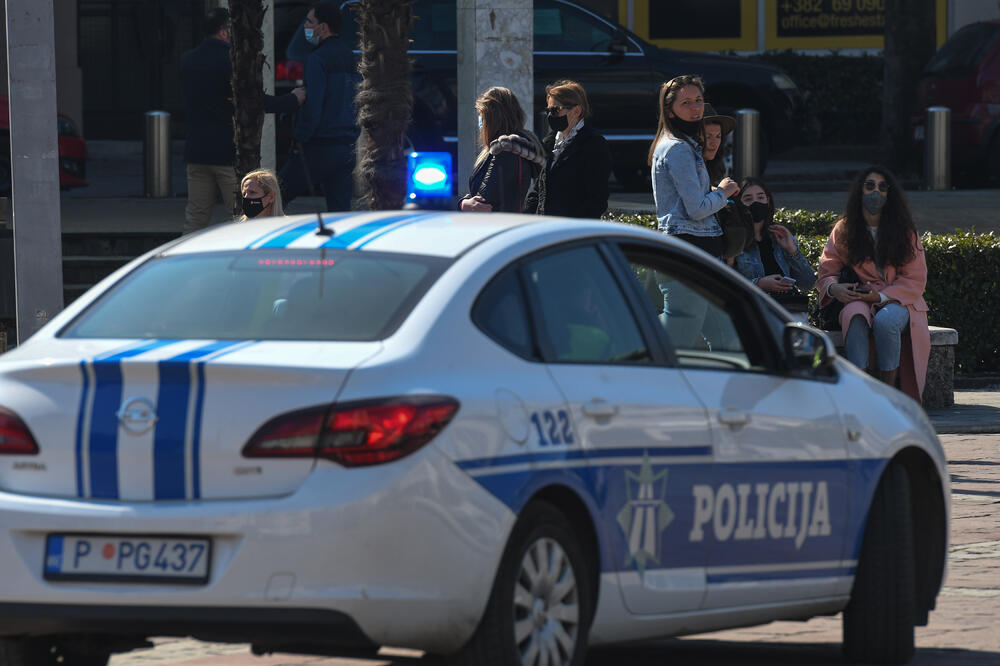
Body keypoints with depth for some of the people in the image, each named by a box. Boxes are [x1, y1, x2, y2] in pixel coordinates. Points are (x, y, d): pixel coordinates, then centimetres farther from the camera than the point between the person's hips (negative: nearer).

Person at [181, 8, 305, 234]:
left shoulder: (187, 60, 8)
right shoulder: (232, 60, -13)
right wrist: (292, 100, -1)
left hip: (196, 150, 6)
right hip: (228, 151, -6)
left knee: (195, 218, 9)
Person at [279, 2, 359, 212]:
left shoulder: (318, 59, -12)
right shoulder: (349, 58, 15)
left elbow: (312, 106, -18)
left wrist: (301, 138, -9)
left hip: (320, 148, -8)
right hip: (347, 146, 8)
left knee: (277, 197, 3)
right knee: (339, 209, 5)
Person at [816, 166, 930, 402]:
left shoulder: (905, 231, 3)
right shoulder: (844, 230, 8)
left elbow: (915, 280, -1)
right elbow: (826, 271, 10)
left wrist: (881, 296, -15)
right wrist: (833, 287, -15)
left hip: (898, 301, -1)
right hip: (860, 300, 1)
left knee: (885, 320, -37)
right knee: (855, 316, -37)